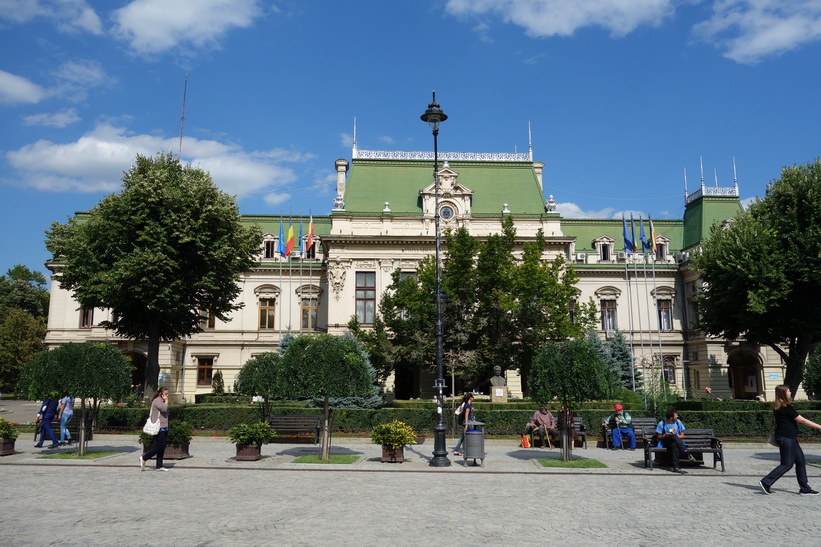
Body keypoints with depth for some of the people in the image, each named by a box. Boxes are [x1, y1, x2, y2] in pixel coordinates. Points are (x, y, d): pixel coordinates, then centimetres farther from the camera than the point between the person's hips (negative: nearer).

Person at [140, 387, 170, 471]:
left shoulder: (162, 401, 19)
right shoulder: (157, 401, -10)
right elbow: (164, 409, -26)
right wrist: (166, 401, -11)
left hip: (164, 428, 9)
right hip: (159, 428, -9)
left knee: (162, 447, 8)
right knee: (160, 446, -10)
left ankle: (159, 466, 11)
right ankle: (144, 458, 3)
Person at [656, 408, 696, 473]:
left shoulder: (678, 422, 7)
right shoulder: (662, 424, -1)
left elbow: (682, 435, 10)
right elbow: (659, 437, 4)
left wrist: (676, 437, -11)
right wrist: (665, 435, -18)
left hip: (676, 441, 2)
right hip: (665, 442, -2)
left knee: (674, 445, -39)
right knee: (673, 436, -38)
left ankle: (676, 467, -48)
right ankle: (687, 454, -44)